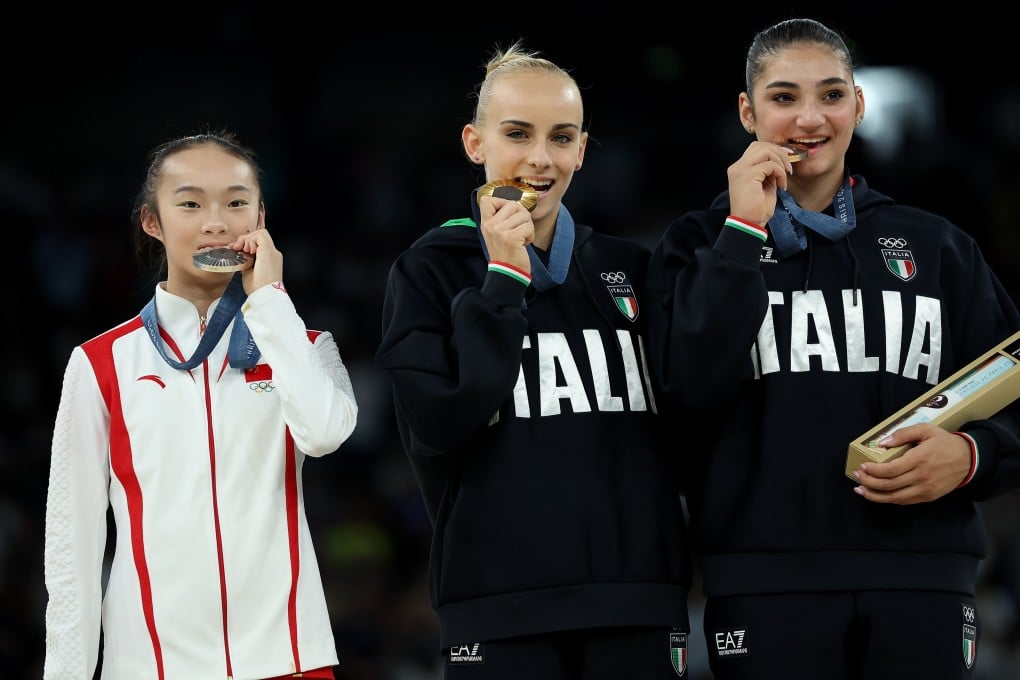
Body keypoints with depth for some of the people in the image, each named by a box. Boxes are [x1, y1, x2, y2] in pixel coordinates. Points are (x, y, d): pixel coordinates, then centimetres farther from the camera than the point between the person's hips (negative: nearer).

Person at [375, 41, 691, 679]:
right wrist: (503, 279, -9)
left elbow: (686, 428, 16)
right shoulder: (430, 271, 4)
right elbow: (434, 428, -10)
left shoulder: (630, 268, 13)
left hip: (638, 601, 3)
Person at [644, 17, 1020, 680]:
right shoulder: (701, 244, 9)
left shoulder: (936, 247, 14)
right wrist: (746, 230, -9)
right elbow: (691, 386, -9)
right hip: (767, 586, -2)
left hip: (923, 576, 2)